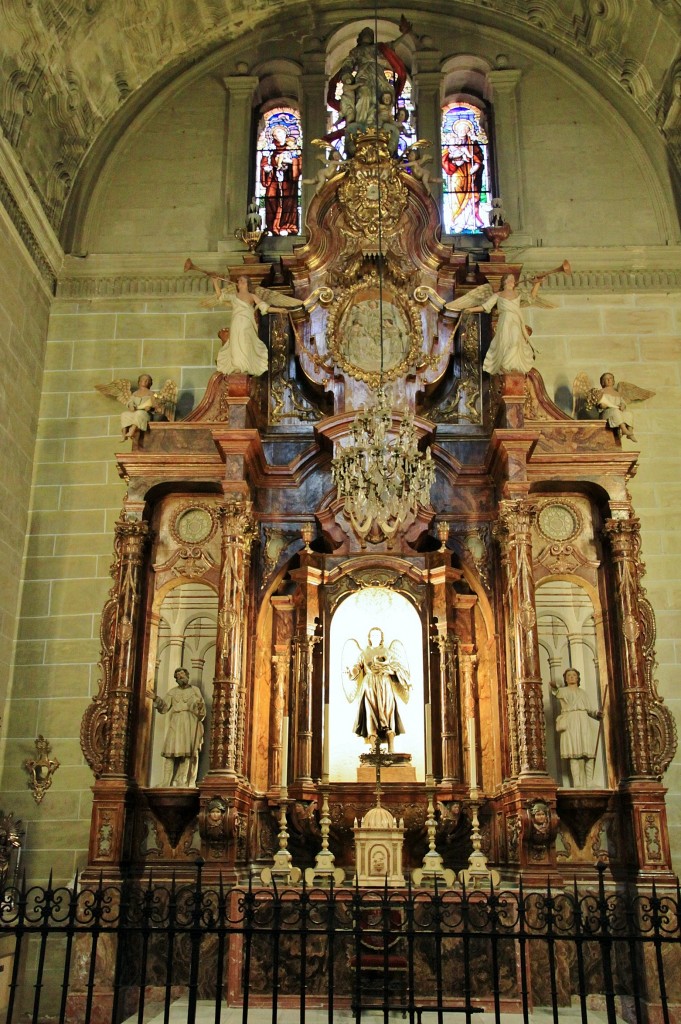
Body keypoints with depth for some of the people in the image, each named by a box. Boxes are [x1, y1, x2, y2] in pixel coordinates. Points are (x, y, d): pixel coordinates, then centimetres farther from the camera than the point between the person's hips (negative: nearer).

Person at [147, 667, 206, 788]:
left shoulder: (195, 690, 15)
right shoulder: (172, 692, 18)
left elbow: (202, 710, 9)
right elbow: (164, 708, 8)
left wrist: (200, 707, -13)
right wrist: (156, 699, -8)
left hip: (191, 723, -1)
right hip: (176, 723, 1)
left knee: (189, 753, -10)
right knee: (173, 752, -9)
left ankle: (186, 783, -13)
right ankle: (170, 783, -11)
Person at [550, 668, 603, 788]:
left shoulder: (582, 692, 24)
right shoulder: (563, 691, 12)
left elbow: (589, 709, 19)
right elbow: (558, 694, -11)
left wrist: (597, 713, -3)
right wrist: (554, 688, -34)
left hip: (584, 723, 4)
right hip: (570, 723, -4)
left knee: (589, 753, -5)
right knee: (574, 753, -12)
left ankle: (589, 784, -4)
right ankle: (577, 784, -15)